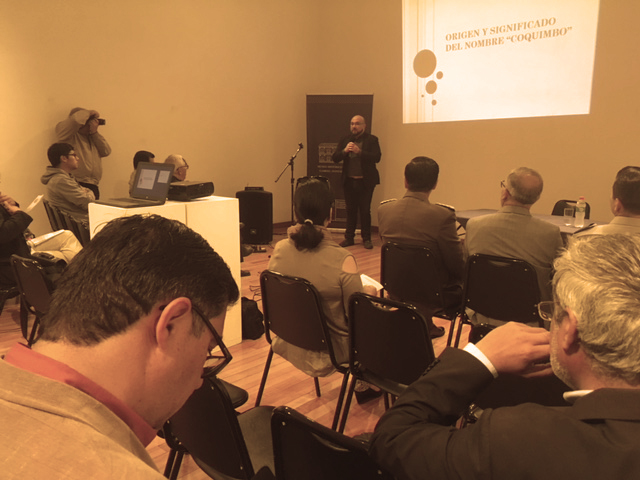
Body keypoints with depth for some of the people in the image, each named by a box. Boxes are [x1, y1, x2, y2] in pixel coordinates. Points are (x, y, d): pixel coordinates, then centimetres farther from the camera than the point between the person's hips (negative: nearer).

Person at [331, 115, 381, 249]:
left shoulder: (372, 140, -2)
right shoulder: (345, 140, 9)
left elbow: (377, 157, -15)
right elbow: (334, 158, 2)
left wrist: (359, 151, -25)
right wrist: (344, 151, -17)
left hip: (365, 181, -3)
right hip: (349, 181, 4)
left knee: (365, 211, 0)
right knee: (350, 210, 10)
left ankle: (366, 239, 11)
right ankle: (349, 238, 19)